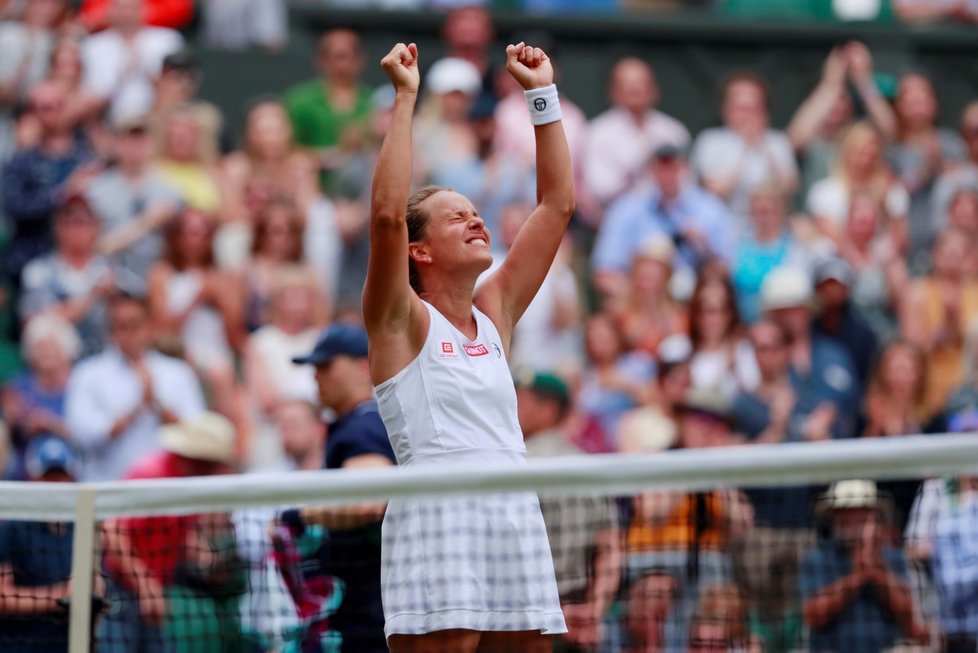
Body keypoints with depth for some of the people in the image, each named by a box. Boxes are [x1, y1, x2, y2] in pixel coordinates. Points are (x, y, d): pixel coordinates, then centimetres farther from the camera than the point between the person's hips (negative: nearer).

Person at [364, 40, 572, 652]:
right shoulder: (402, 321, 3)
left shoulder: (495, 312, 18)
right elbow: (388, 213, -13)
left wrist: (543, 94, 19)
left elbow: (558, 204, 20)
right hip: (436, 513, -6)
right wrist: (406, 99, -10)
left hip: (517, 511, 6)